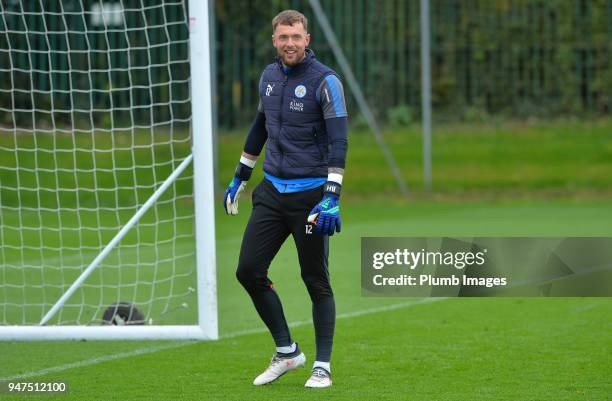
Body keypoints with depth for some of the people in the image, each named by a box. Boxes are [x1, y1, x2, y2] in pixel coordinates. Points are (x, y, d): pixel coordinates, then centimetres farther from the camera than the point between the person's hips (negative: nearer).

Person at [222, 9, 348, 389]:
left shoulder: (325, 81, -11)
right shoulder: (269, 76, 10)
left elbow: (339, 141, -17)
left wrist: (332, 197, -25)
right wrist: (240, 178, 27)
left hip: (310, 195, -6)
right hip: (272, 190, 6)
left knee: (316, 282, 0)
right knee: (248, 271, 0)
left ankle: (322, 367, 10)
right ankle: (287, 351, 15)